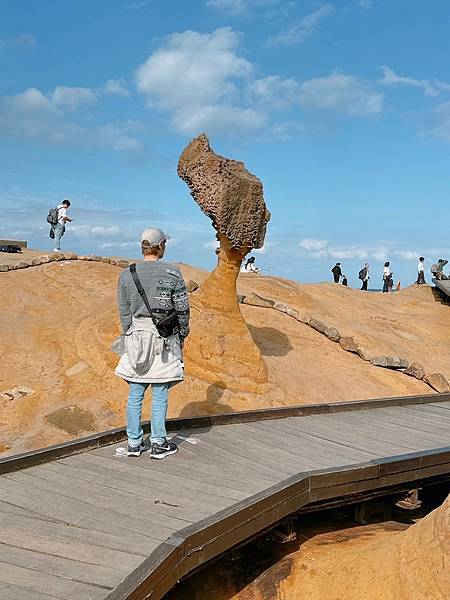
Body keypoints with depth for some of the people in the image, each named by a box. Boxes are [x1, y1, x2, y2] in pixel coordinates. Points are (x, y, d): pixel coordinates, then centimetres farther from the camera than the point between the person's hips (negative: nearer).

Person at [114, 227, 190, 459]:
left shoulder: (126, 275, 1)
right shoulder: (172, 273, -6)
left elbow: (124, 312, 5)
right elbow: (182, 309, -2)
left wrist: (130, 336, 15)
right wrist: (182, 336, 11)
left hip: (136, 337, 3)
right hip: (164, 339, -2)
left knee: (135, 394, 10)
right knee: (160, 395, 5)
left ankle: (134, 443, 17)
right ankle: (158, 444, 12)